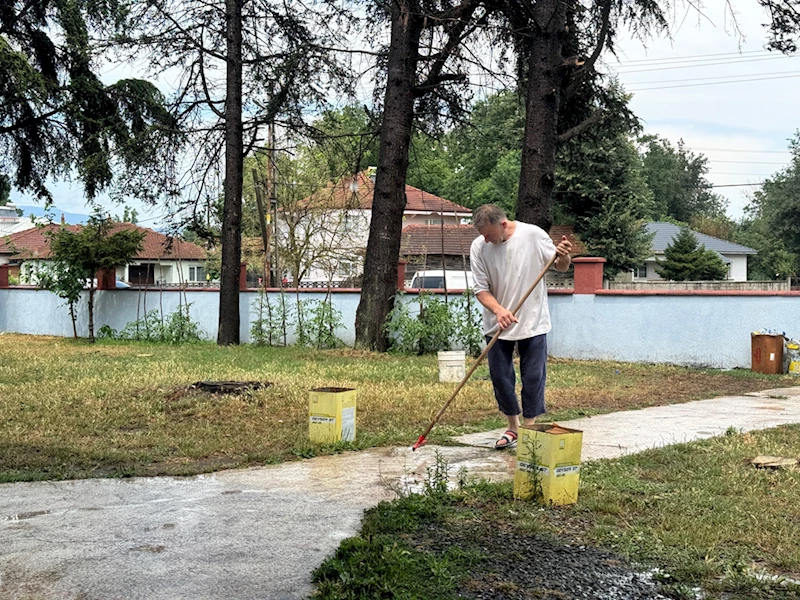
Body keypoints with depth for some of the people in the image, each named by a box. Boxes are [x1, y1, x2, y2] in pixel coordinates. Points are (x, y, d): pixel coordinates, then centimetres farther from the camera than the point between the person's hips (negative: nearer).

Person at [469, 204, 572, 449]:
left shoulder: (533, 235, -11)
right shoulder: (479, 247, -9)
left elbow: (560, 267, 2)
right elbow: (481, 289, -7)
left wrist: (564, 256, -21)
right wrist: (498, 310, -25)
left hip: (533, 322, -2)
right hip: (497, 325, 2)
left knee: (534, 378, 3)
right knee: (500, 377, 7)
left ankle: (529, 429, 17)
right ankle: (513, 427, 26)